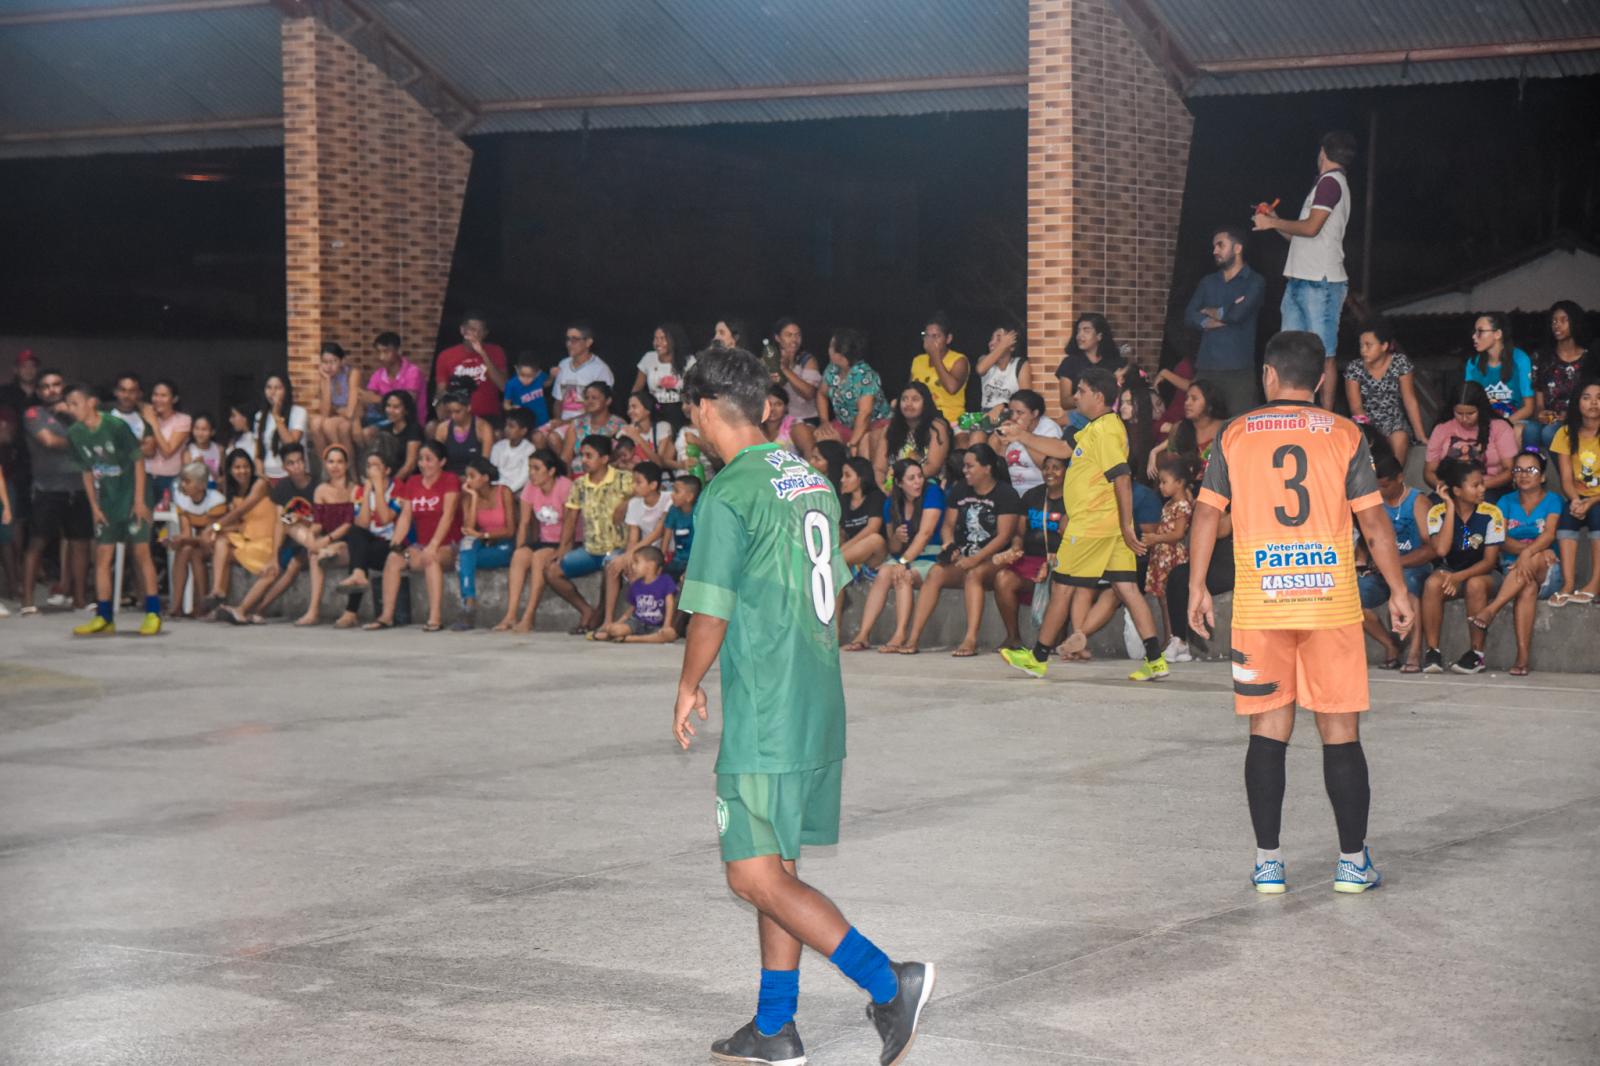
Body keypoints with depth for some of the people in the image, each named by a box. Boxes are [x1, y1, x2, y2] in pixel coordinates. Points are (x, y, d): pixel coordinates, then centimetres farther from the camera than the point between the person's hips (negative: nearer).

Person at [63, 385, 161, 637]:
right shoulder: (75, 434, -2)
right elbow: (87, 471, 8)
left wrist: (139, 500, -11)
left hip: (132, 500, -5)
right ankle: (104, 618, 6)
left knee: (141, 552, -5)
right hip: (106, 505, 5)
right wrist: (94, 507, 3)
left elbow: (138, 460, -10)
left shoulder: (116, 426, -17)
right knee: (102, 556, 2)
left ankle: (153, 613, 0)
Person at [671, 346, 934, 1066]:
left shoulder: (728, 494, -14)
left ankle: (889, 983, -14)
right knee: (776, 870, 15)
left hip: (764, 717, -9)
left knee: (757, 878, -6)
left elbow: (710, 613, -14)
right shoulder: (812, 481, 11)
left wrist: (689, 689, 2)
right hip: (821, 707, 9)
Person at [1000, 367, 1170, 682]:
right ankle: (1155, 660, -3)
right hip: (1111, 526, 9)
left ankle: (1038, 657, 12)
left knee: (1064, 587, 2)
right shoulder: (1104, 426, 16)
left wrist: (1127, 526, -24)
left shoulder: (1103, 430, -15)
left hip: (1090, 525, -9)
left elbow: (1122, 478, -21)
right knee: (1127, 588, 3)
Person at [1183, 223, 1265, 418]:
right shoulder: (1208, 282, 18)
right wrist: (1225, 316, -7)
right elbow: (1189, 317, 6)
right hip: (1205, 367, 4)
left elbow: (1237, 314, -12)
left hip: (1239, 369, -4)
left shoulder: (1254, 282, 4)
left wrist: (1209, 312, 7)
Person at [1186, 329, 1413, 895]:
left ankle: (1268, 862, 6)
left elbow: (1207, 513, 2)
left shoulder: (1236, 434, 4)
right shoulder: (1344, 435, 1)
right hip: (1331, 601, -1)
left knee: (1267, 730, 6)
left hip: (1259, 603, 1)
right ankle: (1353, 862, 9)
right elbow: (1374, 522, -1)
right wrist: (1398, 591, 8)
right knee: (1340, 730, 6)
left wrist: (1197, 589, 9)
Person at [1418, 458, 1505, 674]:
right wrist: (1451, 507, -21)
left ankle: (1477, 652, -23)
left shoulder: (1491, 513, -12)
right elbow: (1441, 549, -25)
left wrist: (1460, 576, -30)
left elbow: (1490, 560, -14)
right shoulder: (1438, 512, -9)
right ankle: (1432, 651, -24)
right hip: (1449, 572, 1)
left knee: (1476, 584, -36)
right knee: (1433, 582, -32)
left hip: (1481, 574, -1)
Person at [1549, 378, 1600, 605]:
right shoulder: (1566, 433, 3)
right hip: (1579, 499, 3)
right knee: (1568, 513, -29)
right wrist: (1576, 500, -24)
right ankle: (1568, 584, -36)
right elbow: (1567, 480, -3)